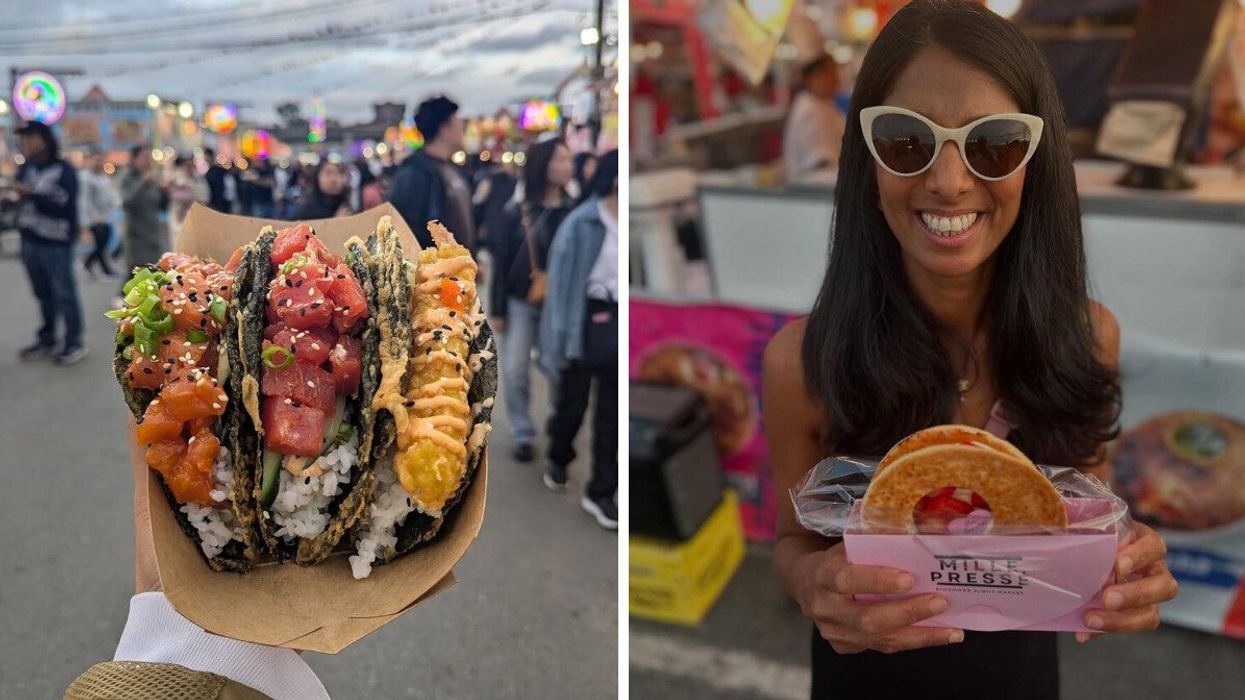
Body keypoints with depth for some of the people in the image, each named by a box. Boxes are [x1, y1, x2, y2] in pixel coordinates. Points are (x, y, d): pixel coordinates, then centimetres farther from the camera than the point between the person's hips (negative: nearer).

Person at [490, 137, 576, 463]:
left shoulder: (573, 210, -2)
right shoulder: (516, 210, -5)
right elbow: (501, 261, -2)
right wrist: (498, 309, -4)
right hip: (520, 302, 0)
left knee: (560, 370, 5)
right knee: (515, 370, 2)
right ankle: (522, 435, 19)